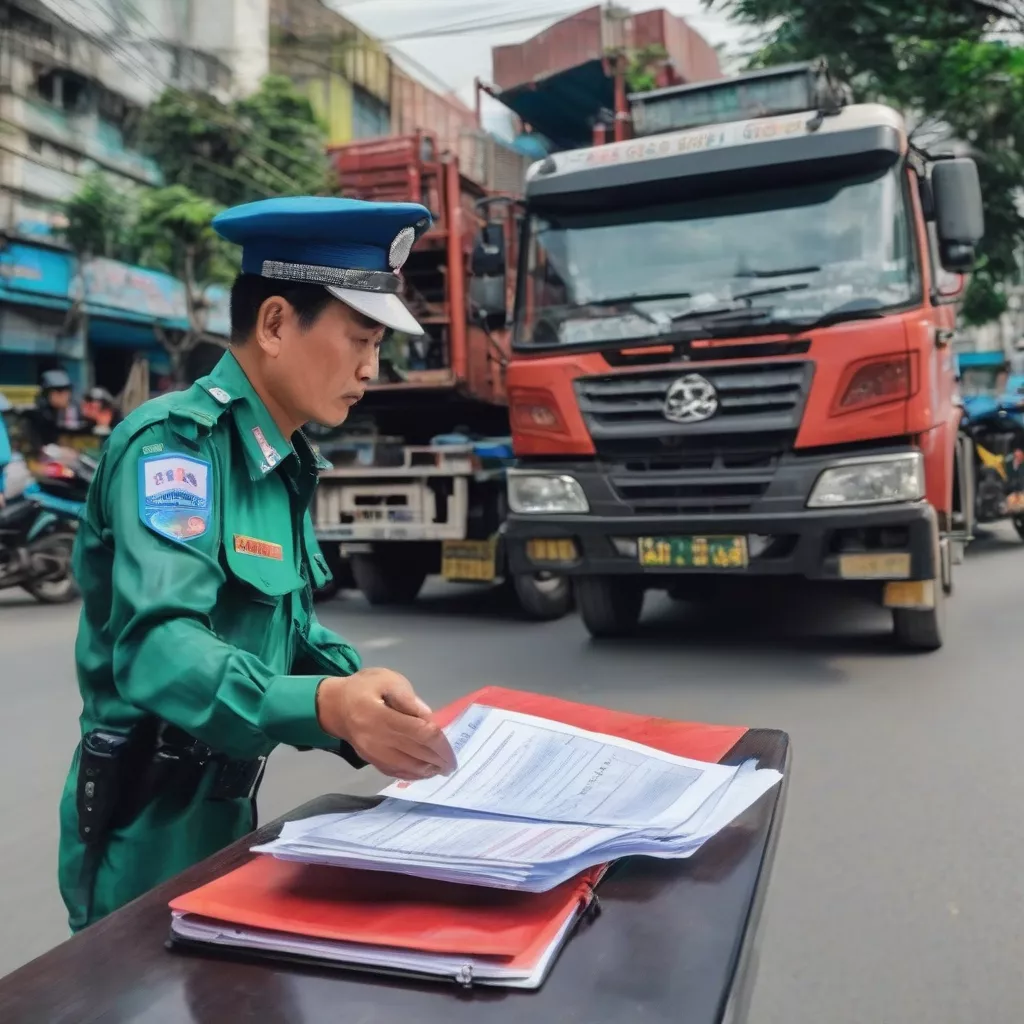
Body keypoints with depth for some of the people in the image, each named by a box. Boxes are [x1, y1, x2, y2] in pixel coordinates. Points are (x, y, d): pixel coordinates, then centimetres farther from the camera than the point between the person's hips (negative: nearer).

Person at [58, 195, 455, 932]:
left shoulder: (282, 462, 6)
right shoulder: (174, 442, -21)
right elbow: (156, 647, -34)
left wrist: (371, 702, -5)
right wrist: (327, 707, -49)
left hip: (229, 807, 9)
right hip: (150, 826, -9)